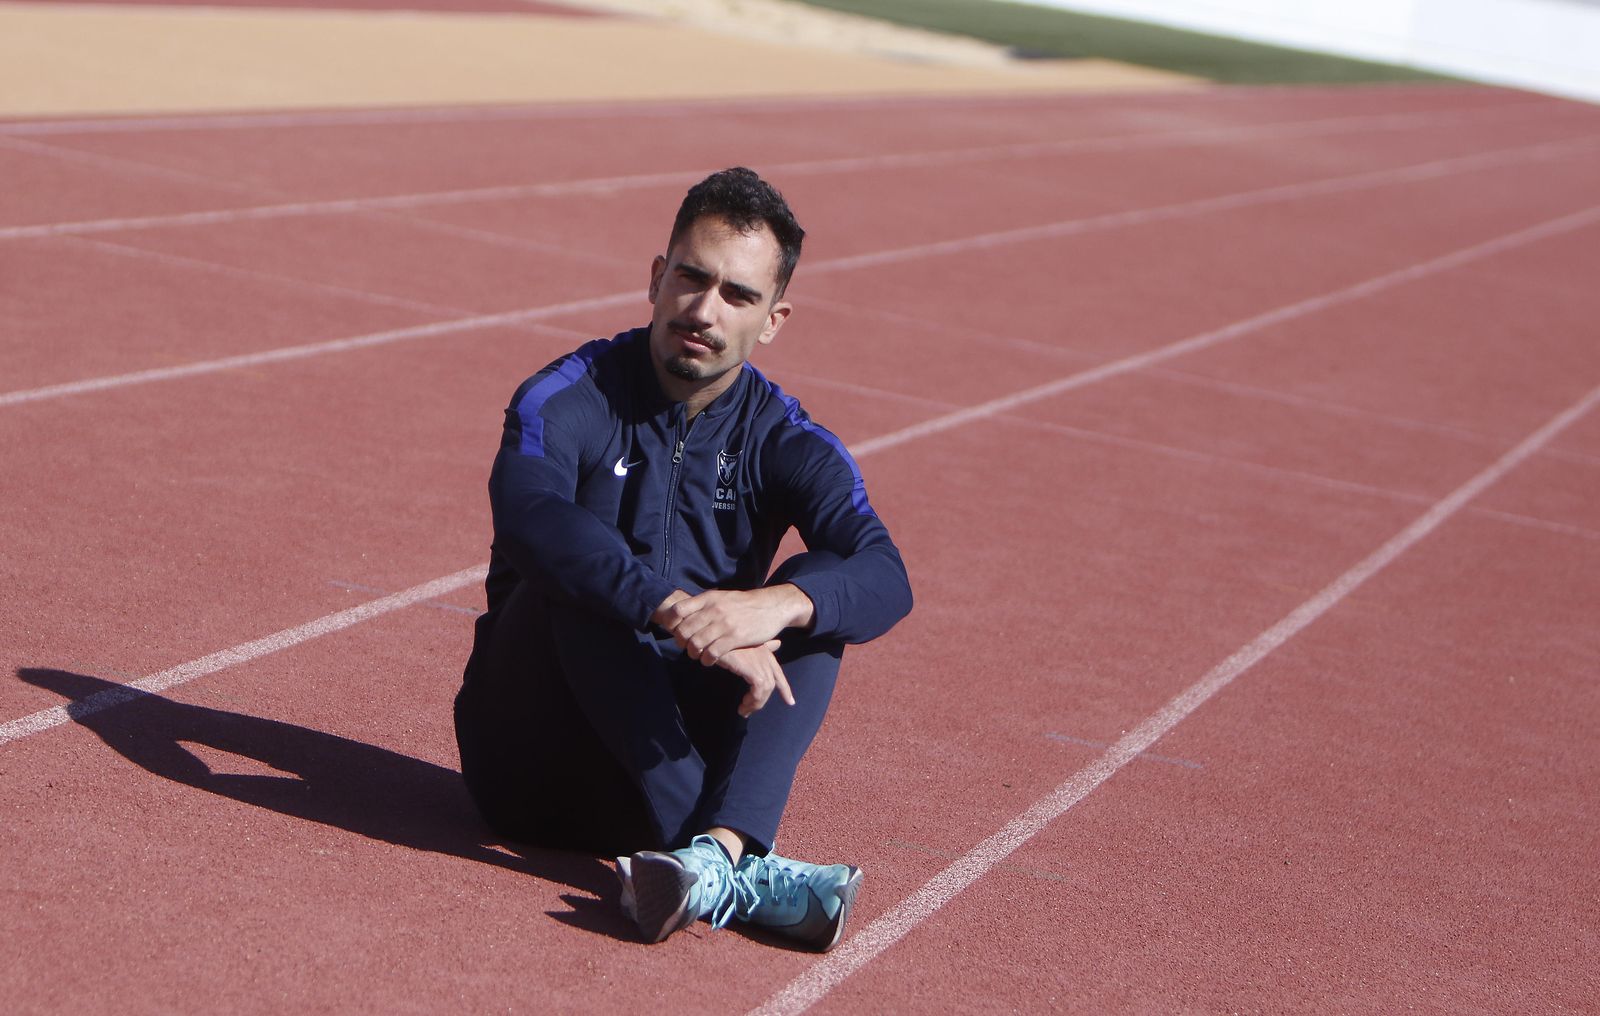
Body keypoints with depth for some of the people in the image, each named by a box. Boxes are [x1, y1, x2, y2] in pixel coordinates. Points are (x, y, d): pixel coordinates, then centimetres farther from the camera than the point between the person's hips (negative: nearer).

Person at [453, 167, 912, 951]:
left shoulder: (785, 444, 1)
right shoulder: (574, 399, -8)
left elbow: (885, 578, -18)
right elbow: (526, 510, -32)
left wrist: (777, 605, -41)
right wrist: (679, 612, -45)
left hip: (668, 747, 2)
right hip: (531, 760, -2)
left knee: (817, 611, -19)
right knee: (578, 571, -29)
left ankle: (717, 849, -43)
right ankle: (736, 877, -39)